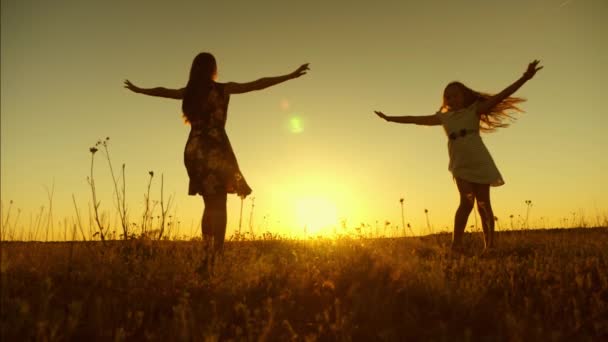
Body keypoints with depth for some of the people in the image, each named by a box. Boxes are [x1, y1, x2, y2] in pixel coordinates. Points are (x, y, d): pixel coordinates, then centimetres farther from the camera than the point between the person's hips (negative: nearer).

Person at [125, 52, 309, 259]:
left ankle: (207, 253, 15)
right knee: (219, 206, -3)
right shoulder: (223, 89, -3)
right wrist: (291, 75, 4)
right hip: (216, 150, -5)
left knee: (210, 205, 15)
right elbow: (258, 84, -1)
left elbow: (163, 91, 26)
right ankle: (216, 254, -11)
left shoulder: (188, 92, 9)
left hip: (194, 151, 5)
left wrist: (138, 90, 46)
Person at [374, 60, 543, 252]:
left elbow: (500, 97, -3)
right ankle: (456, 244, -15)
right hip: (460, 166, 1)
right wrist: (390, 118, 21)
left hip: (480, 163, -1)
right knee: (467, 201, -16)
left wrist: (524, 78, -12)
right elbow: (415, 119, 17)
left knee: (483, 204, 1)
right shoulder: (444, 117, 12)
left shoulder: (474, 110, 5)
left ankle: (489, 245, 10)